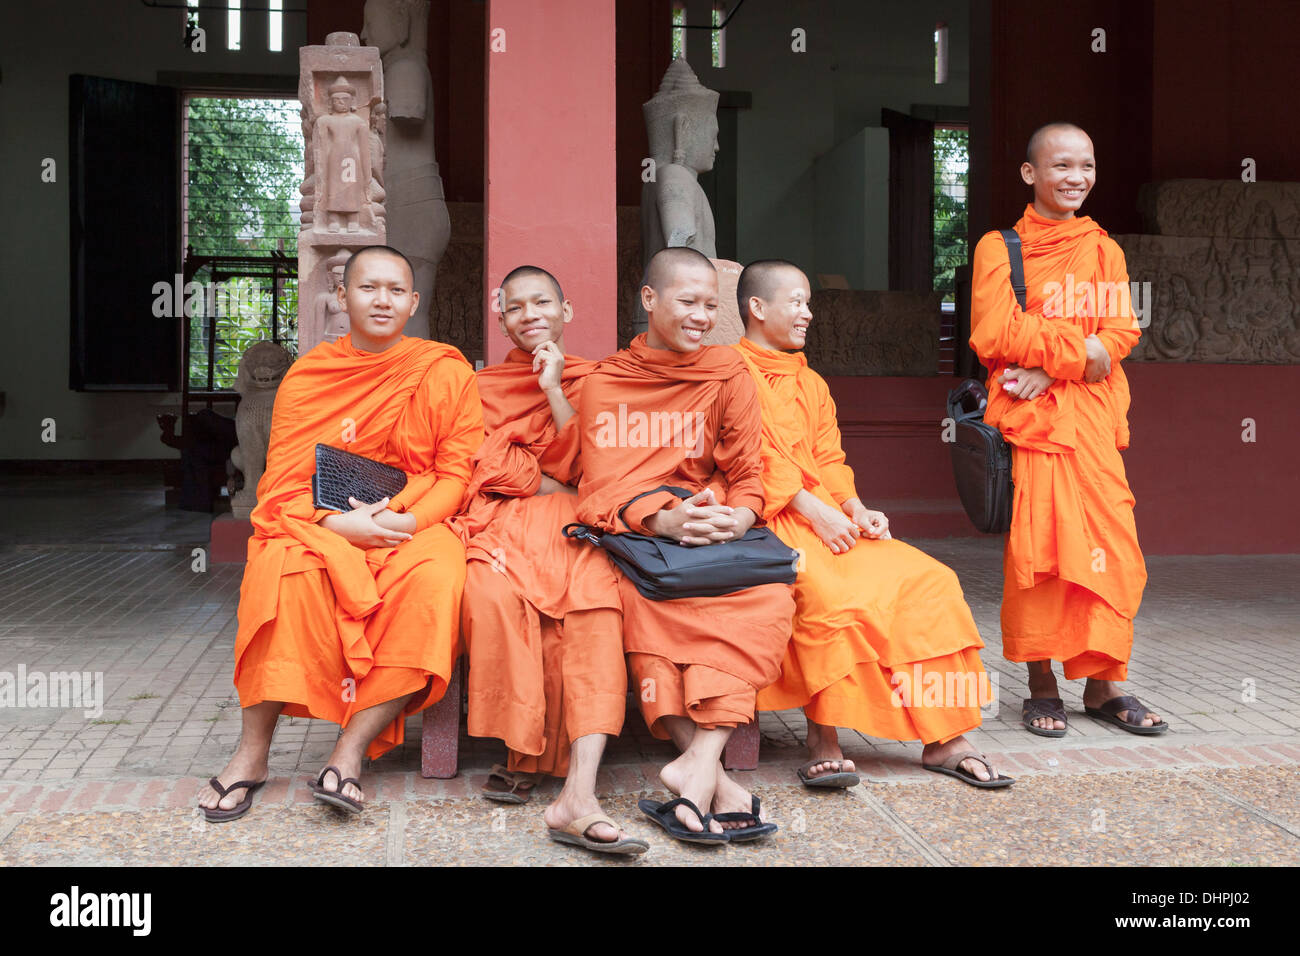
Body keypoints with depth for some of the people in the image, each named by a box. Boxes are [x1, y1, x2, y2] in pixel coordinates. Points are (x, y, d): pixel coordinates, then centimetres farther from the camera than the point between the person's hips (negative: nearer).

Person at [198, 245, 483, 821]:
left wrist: (406, 520, -16)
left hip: (413, 528, 0)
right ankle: (252, 753, -23)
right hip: (322, 527, 1)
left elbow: (456, 474, 4)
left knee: (436, 577, -35)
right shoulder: (307, 375, 9)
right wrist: (337, 521, -17)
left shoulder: (446, 373, 7)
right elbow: (282, 482, 4)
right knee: (284, 566, -34)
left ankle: (351, 752, -30)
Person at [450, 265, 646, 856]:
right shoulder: (484, 386, 23)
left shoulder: (589, 381, 21)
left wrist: (553, 389, -2)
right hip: (502, 520, 1)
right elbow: (485, 467, 8)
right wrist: (554, 485, -2)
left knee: (597, 605, -33)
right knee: (497, 592, -37)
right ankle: (521, 750, -24)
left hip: (572, 521, 0)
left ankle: (579, 796, -46)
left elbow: (584, 468, 5)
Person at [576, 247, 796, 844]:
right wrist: (662, 519, -22)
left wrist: (738, 517, -17)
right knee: (642, 596, -36)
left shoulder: (727, 374, 13)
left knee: (769, 596, -31)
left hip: (712, 526, 2)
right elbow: (602, 486, -1)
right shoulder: (604, 383, 10)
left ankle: (697, 762, -38)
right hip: (630, 533, -2)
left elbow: (747, 476, 8)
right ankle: (712, 779, -40)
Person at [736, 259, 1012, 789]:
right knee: (831, 591, -36)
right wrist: (815, 511, -18)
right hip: (769, 519, -7)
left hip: (829, 518, 8)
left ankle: (942, 737, -9)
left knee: (929, 581, -10)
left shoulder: (811, 383, 28)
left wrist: (856, 510, 0)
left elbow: (829, 461, 20)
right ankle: (823, 740, -26)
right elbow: (757, 459, -11)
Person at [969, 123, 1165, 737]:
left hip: (1091, 419, 3)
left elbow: (1122, 332, 3)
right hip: (1028, 419, -3)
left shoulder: (1103, 250, 15)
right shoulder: (999, 248, 3)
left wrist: (1049, 364, -12)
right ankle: (1042, 686, 6)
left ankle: (1103, 684, 9)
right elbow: (995, 334, -8)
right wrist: (1081, 352, -11)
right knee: (1034, 549, -5)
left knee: (1108, 547, -2)